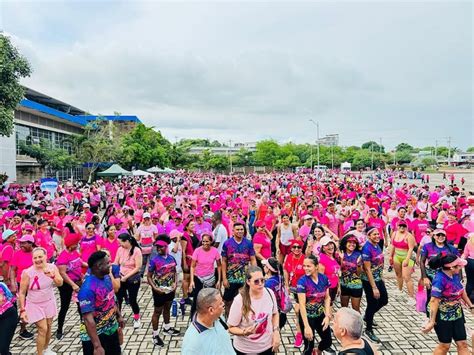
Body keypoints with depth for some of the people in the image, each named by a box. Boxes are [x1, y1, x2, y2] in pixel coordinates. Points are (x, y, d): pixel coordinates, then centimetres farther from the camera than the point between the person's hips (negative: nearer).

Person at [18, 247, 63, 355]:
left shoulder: (52, 267, -13)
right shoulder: (27, 273, -21)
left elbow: (60, 283, -18)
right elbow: (22, 293, -13)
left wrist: (53, 275, -37)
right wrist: (22, 310, -15)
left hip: (49, 302, 3)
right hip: (35, 305, -3)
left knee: (49, 327, 15)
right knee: (43, 329, -5)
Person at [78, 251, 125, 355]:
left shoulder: (107, 277, -4)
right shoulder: (88, 288, -29)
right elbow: (88, 319, -30)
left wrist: (119, 316, 18)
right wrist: (97, 346, -31)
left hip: (111, 329, 8)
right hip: (96, 335, -8)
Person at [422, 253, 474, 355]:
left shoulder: (455, 275, -4)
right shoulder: (440, 279, -28)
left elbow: (461, 291, 14)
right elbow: (434, 301, -27)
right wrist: (432, 321, -27)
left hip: (457, 315, 7)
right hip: (444, 318, -7)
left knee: (462, 344, 13)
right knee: (445, 345, 9)